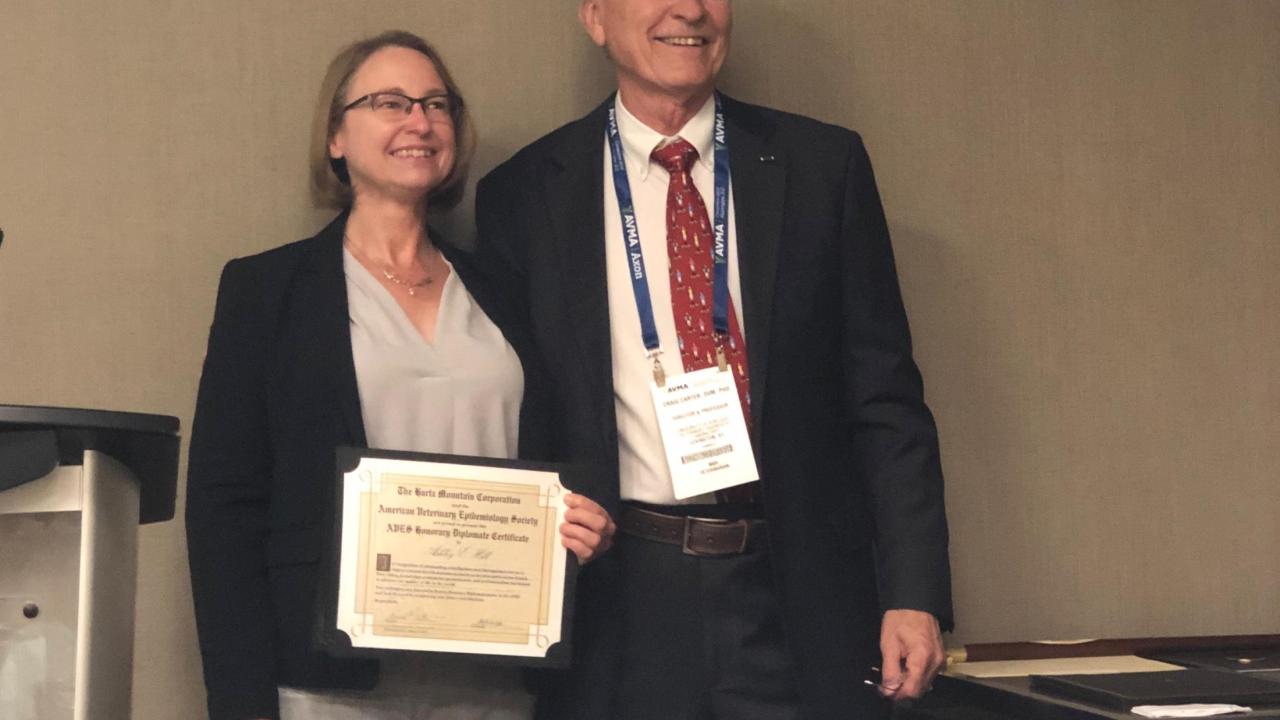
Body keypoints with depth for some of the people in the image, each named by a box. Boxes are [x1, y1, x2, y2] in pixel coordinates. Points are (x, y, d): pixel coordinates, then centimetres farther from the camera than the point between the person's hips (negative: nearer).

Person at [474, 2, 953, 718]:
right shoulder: (524, 195, 2)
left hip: (798, 597, 1)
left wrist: (915, 591, -5)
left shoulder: (825, 166, 3)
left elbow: (884, 397, 2)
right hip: (614, 611, -1)